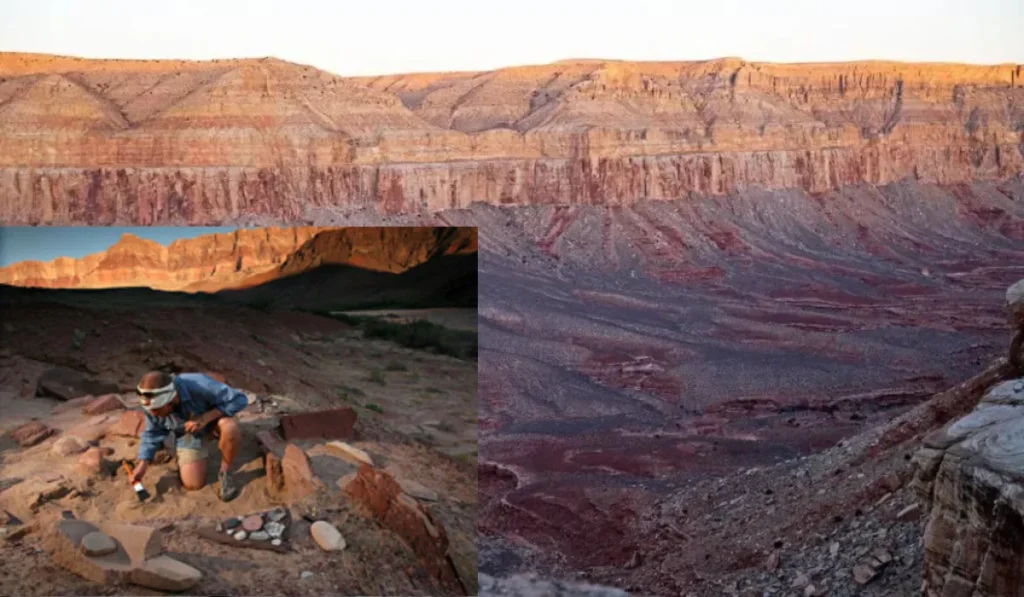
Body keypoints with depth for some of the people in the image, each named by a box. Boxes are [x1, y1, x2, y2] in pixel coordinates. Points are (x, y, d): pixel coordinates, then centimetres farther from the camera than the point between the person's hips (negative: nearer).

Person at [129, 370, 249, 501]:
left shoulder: (199, 386, -39)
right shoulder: (153, 404, -24)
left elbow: (239, 399, -32)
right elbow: (153, 433, -5)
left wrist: (205, 418, -39)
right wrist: (143, 465, -14)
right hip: (189, 431, 3)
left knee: (230, 429, -39)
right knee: (193, 484, -9)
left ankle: (225, 473, -12)